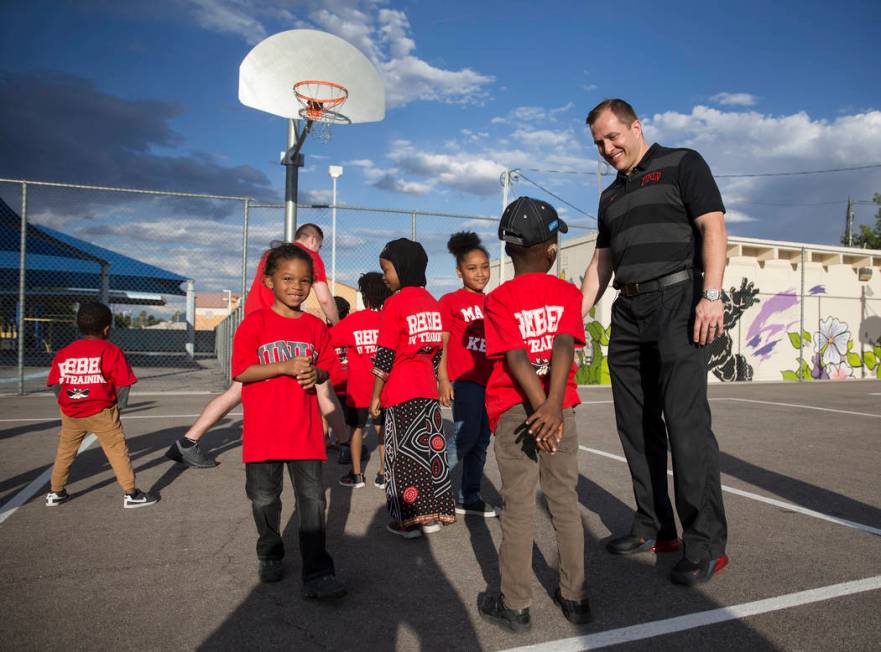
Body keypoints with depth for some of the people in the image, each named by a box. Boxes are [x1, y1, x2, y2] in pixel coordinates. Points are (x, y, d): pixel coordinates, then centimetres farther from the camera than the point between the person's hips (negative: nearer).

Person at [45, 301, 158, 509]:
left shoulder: (63, 353, 7)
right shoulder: (111, 351, -7)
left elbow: (54, 384, 8)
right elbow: (123, 383, -9)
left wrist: (67, 405, 17)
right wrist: (119, 406, 3)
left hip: (70, 413, 5)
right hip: (101, 412, -5)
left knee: (65, 451, 21)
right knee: (117, 450, 1)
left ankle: (55, 493, 32)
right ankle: (130, 493, 2)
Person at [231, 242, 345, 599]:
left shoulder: (316, 326, 5)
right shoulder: (254, 323, -4)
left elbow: (326, 369, 12)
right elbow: (241, 371, -9)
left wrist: (315, 373, -11)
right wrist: (285, 367, -20)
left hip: (305, 430, 1)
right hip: (263, 431, -1)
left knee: (312, 498, -1)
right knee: (264, 499, 14)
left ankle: (317, 575, 6)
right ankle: (270, 556, 38)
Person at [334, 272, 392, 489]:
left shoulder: (353, 320, -11)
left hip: (359, 387, -2)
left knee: (357, 428, 11)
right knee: (382, 428, 11)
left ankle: (356, 474, 17)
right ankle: (383, 474, 14)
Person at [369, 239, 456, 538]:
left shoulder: (395, 303, -12)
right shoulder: (431, 302, 9)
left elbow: (384, 356, -13)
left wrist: (376, 395, -6)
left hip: (401, 391, -6)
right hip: (428, 388, 7)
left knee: (404, 453, 3)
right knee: (430, 447, 12)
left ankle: (408, 521, 11)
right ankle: (432, 515, 21)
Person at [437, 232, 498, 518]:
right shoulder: (451, 301, -2)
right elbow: (440, 344, -5)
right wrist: (443, 380, -13)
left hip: (490, 380, 6)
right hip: (464, 379, -6)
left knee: (481, 442, 10)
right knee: (465, 437, -10)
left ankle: (469, 499, 20)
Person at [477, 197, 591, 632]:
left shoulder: (498, 300, -3)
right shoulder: (567, 293, 1)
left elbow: (515, 358, -13)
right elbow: (563, 345, -14)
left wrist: (541, 409, -15)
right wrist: (553, 406, -22)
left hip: (514, 409, -2)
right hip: (561, 407, 2)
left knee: (518, 505, 4)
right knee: (564, 501, 12)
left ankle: (515, 605, 14)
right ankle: (574, 597, 23)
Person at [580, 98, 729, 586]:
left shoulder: (682, 164, 6)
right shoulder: (611, 197, 24)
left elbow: (713, 228, -6)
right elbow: (602, 262, 22)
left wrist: (712, 295, -18)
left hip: (676, 299, -7)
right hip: (628, 312, 7)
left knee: (685, 421, -12)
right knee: (636, 424, 6)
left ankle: (706, 541, -3)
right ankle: (654, 528, 16)